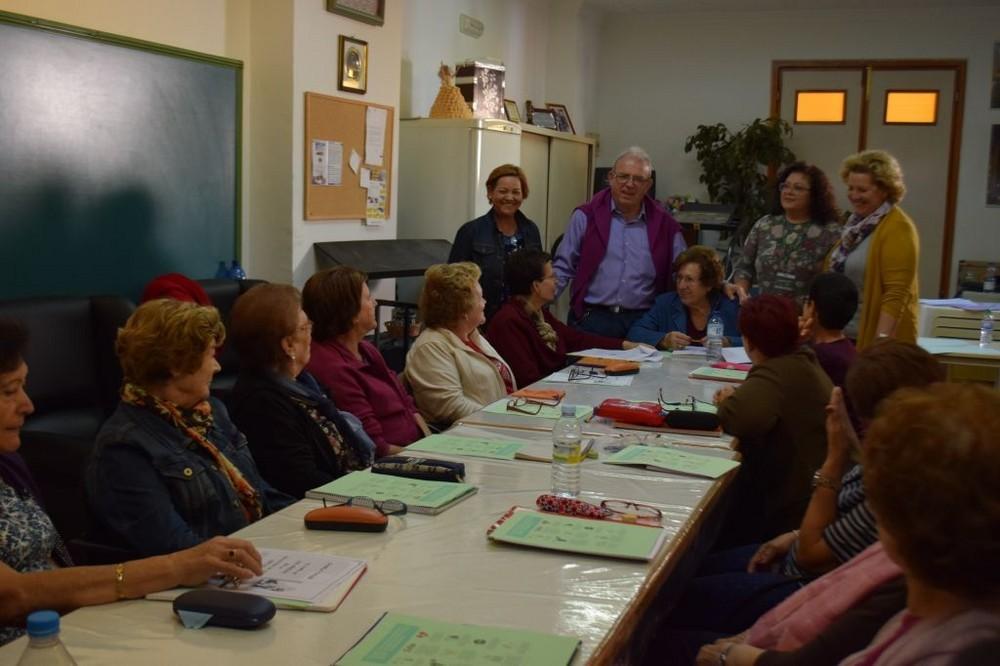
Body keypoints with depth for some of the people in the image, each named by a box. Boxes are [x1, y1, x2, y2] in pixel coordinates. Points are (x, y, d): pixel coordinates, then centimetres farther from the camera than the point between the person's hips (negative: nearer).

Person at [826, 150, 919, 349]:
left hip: (872, 339, -8)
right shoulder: (857, 224, 13)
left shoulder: (898, 229, -13)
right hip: (843, 336, 8)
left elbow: (897, 293, -20)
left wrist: (881, 340, -25)